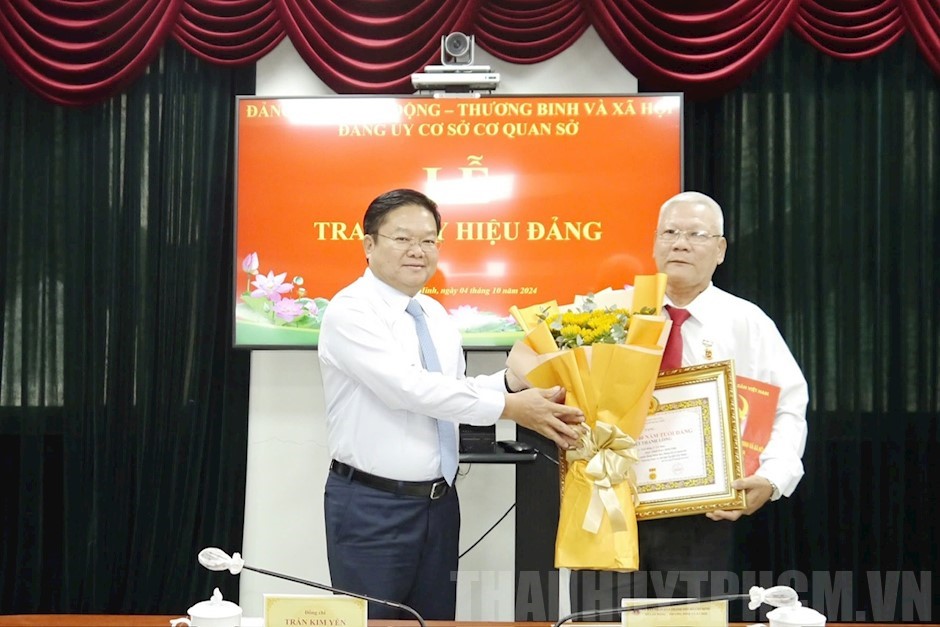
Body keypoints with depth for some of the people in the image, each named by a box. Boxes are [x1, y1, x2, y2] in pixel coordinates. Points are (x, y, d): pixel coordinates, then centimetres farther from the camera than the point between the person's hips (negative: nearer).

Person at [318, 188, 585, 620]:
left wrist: (512, 380, -7)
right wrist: (509, 407, -26)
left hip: (438, 501, 7)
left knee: (436, 619, 14)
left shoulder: (436, 314, 10)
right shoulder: (351, 310, -15)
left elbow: (454, 392, 10)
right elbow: (409, 387, -26)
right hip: (371, 504, -7)